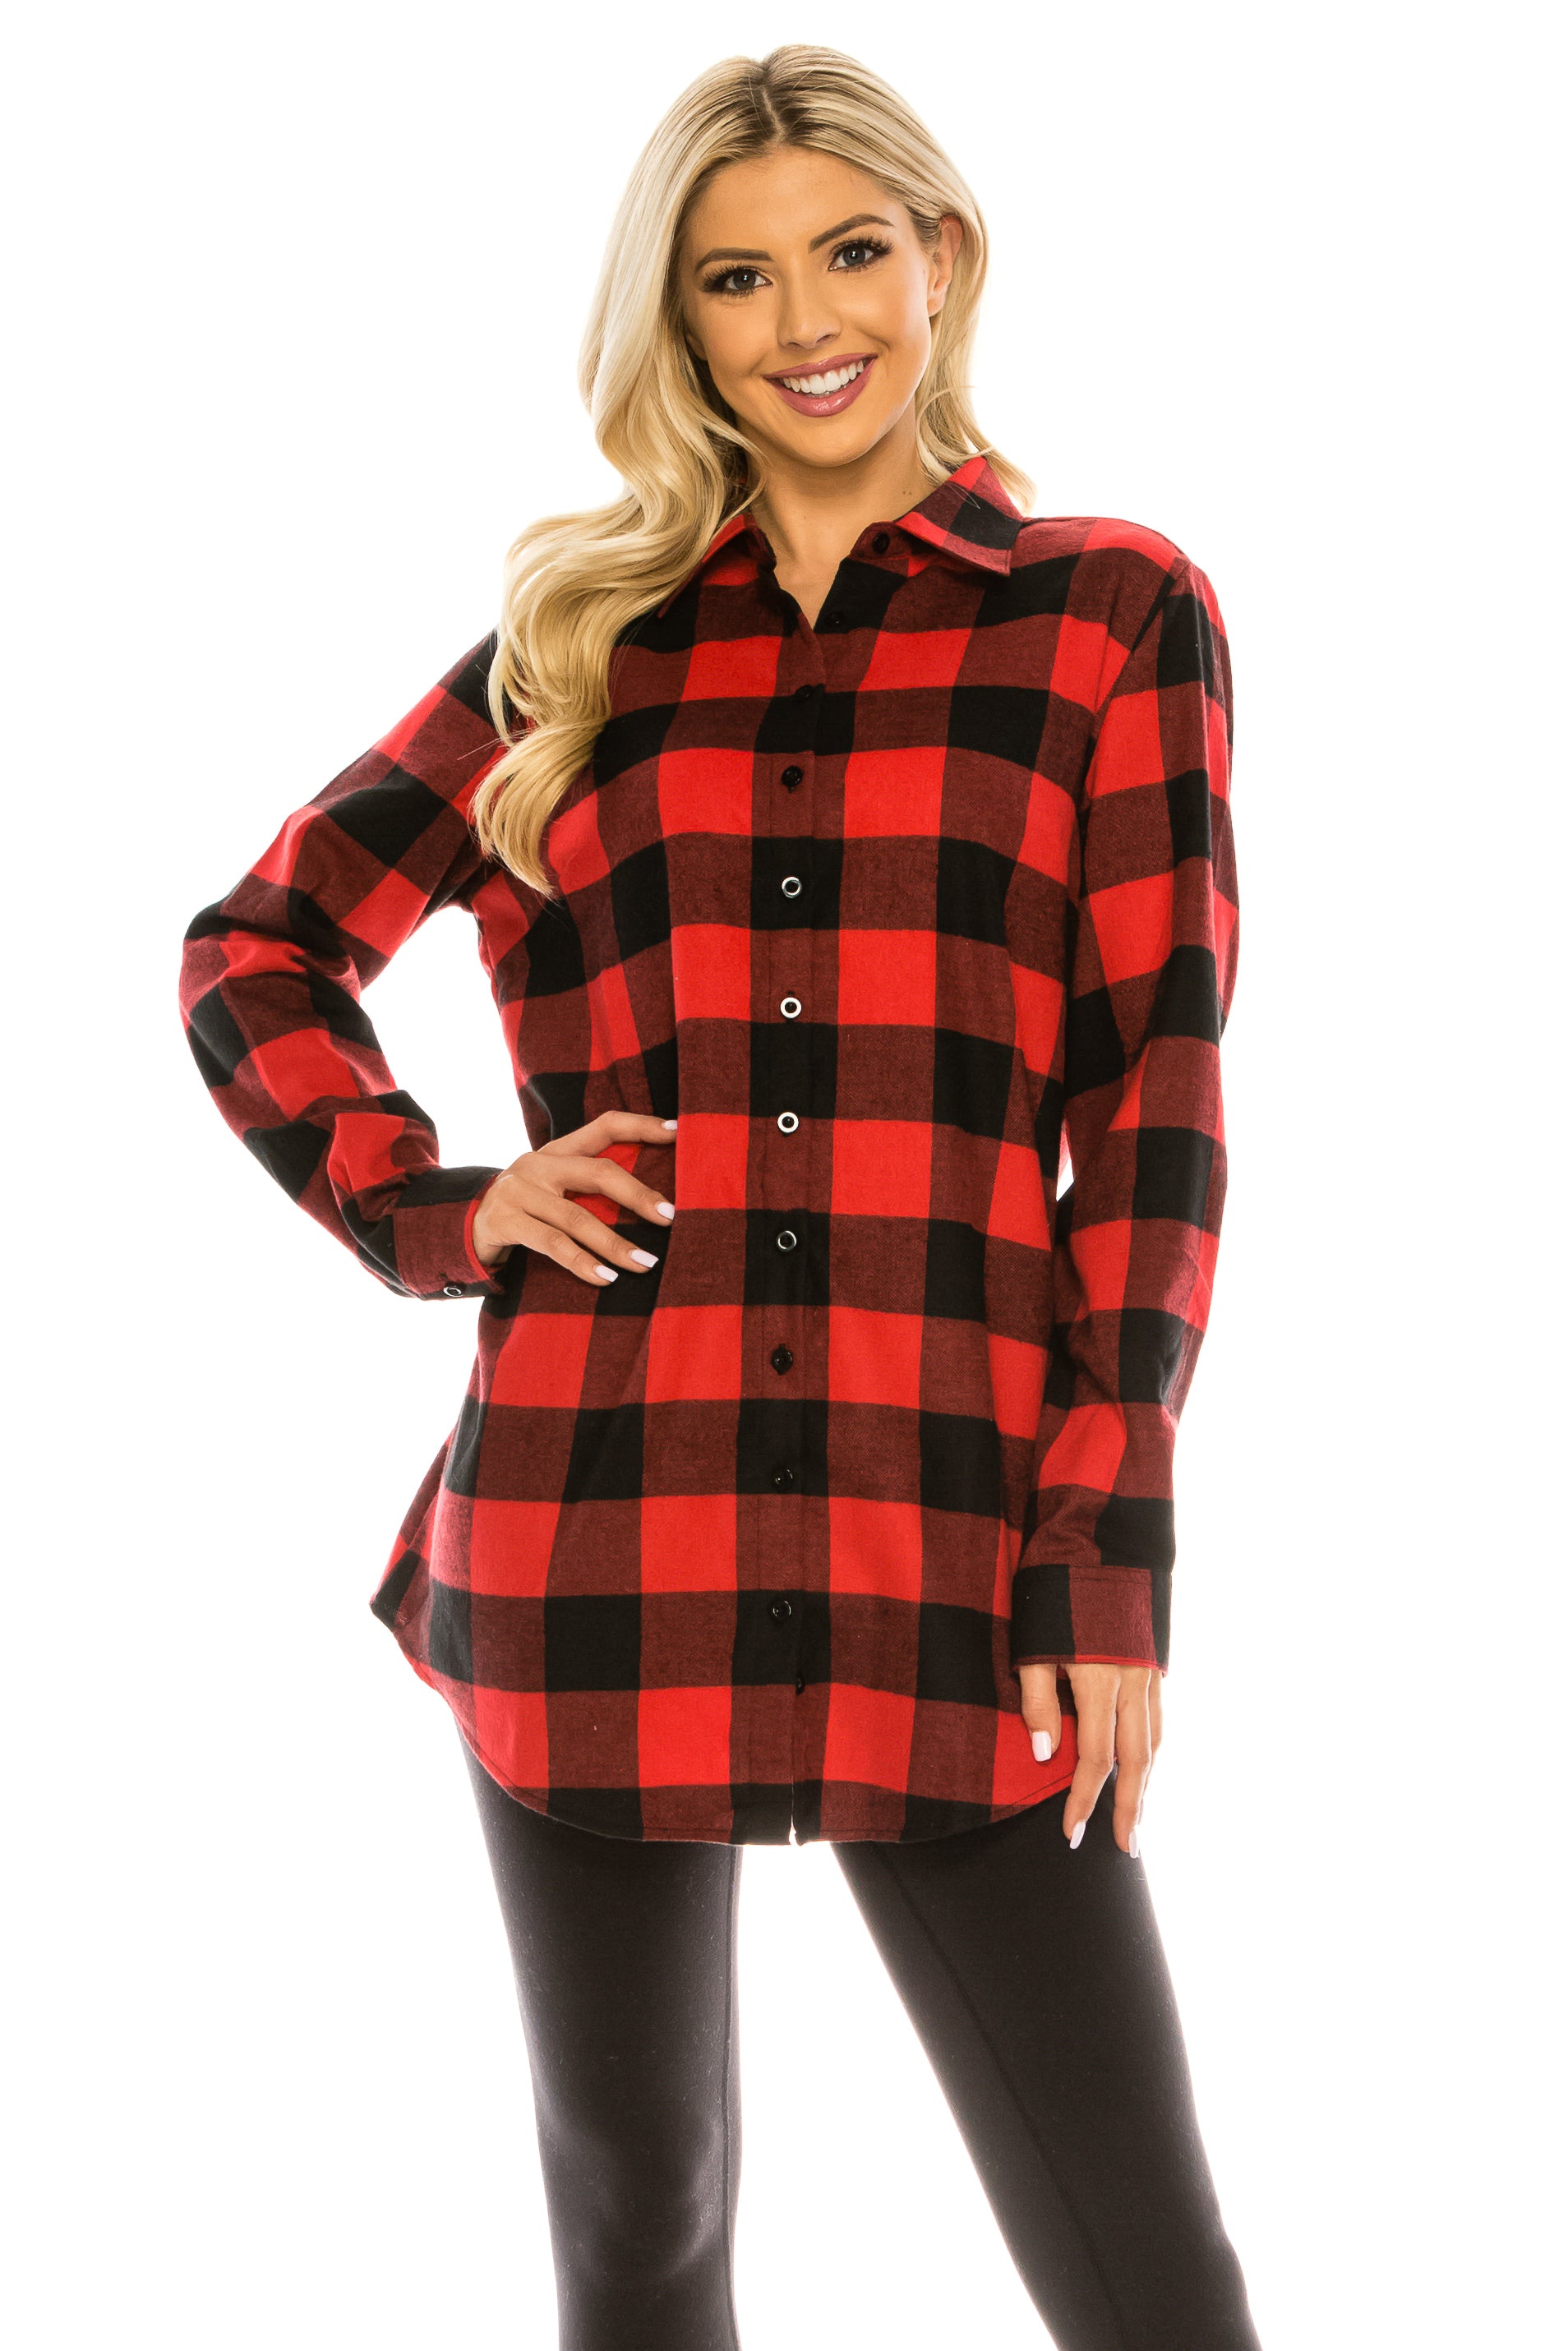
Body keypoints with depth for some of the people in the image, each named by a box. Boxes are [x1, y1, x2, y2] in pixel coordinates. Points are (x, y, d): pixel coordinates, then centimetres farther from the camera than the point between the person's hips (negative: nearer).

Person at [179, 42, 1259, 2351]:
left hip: (949, 1530, -2)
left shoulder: (1113, 613, 6)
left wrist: (1110, 1556, -6)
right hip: (597, 1527, 2)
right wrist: (429, 1210, 3)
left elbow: (1154, 1101, 1)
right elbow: (255, 949, 20)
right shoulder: (587, 637, 11)